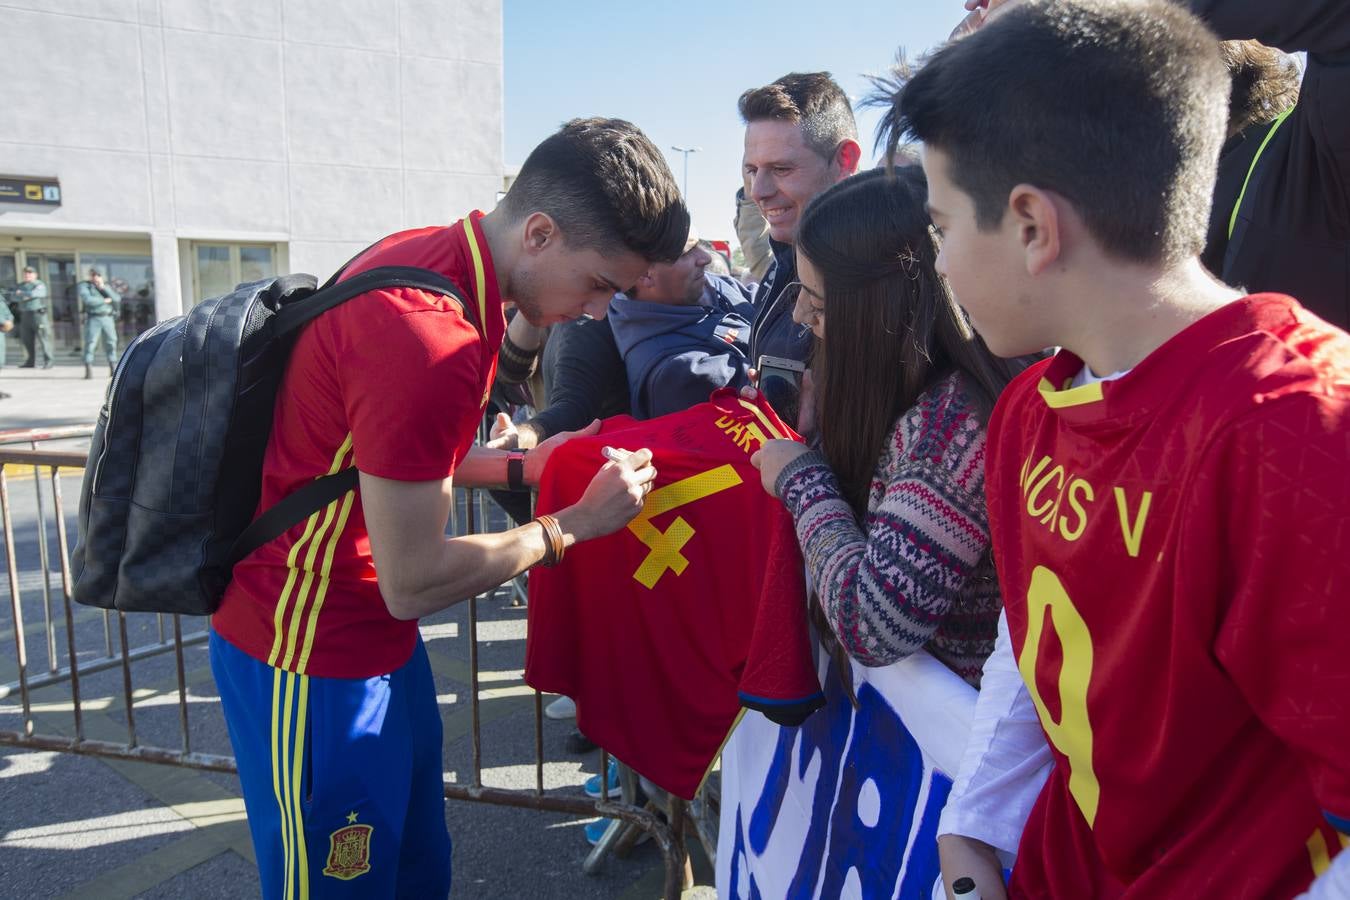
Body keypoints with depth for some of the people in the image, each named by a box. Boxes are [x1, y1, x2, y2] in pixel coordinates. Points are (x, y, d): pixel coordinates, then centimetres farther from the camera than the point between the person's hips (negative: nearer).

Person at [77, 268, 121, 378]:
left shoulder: (107, 287, 16)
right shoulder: (84, 286, 3)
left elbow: (117, 299, 1)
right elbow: (88, 300, -14)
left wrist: (103, 288, -7)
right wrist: (104, 300, -6)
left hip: (108, 318, 4)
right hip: (93, 318, -4)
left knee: (111, 342, 4)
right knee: (90, 342, -9)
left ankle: (113, 368, 12)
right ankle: (88, 370, -11)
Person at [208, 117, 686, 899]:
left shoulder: (432, 254, -1)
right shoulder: (431, 337, -30)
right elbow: (414, 583, -23)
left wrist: (520, 469, 1)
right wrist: (573, 525, -13)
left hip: (372, 635, 9)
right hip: (312, 658, -8)